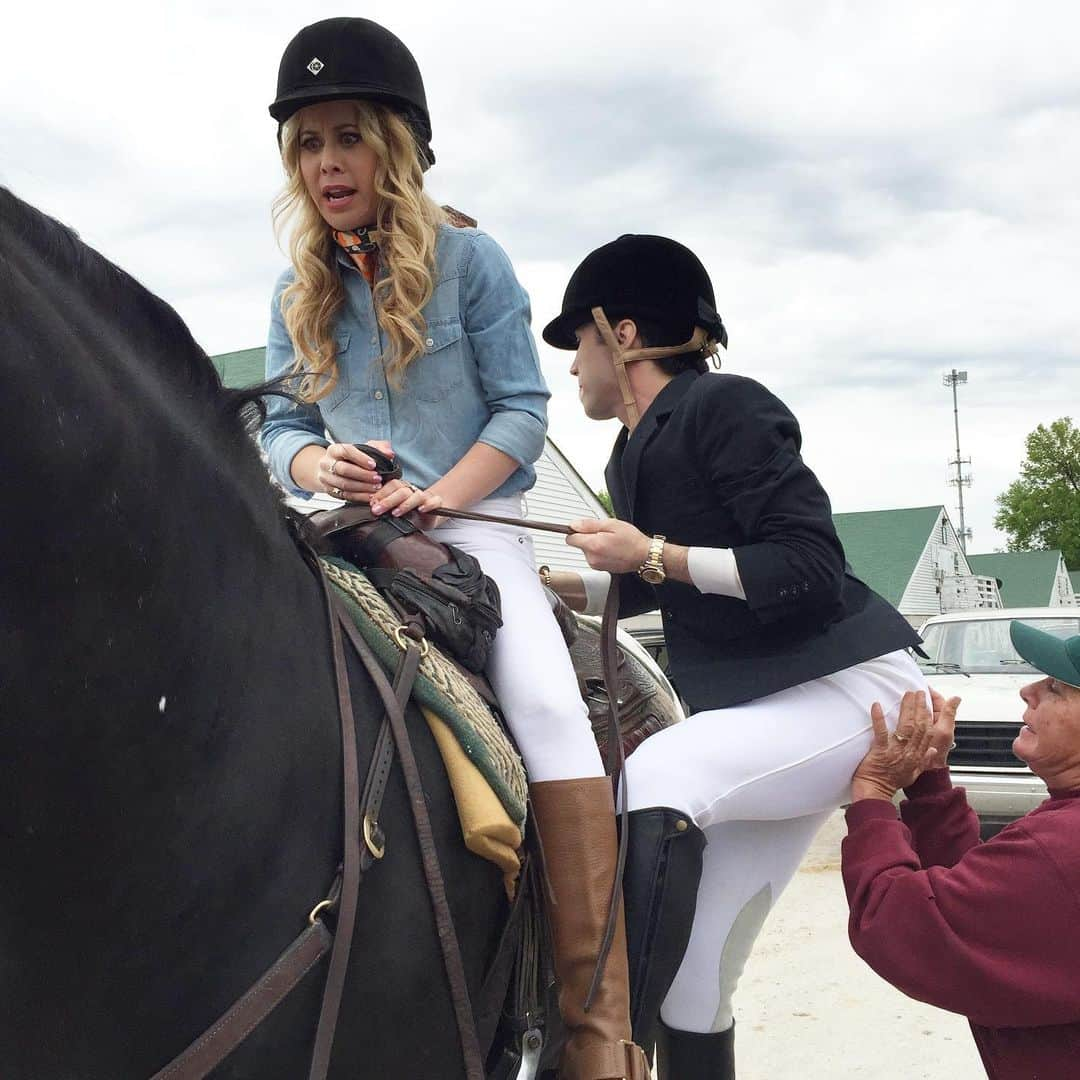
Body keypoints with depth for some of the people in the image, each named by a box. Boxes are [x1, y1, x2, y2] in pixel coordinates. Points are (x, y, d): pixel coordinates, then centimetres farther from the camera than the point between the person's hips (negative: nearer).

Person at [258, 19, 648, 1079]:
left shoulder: (469, 259, 2)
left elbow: (521, 409, -1)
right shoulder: (298, 296, 12)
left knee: (551, 712, -25)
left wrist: (440, 494, -17)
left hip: (473, 525, -3)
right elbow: (280, 427, 13)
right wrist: (319, 465, -11)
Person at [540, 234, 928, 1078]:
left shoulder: (724, 408, -14)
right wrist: (546, 585, 13)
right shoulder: (633, 455, 11)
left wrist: (653, 554, -20)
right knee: (690, 977, 6)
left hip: (849, 690, -9)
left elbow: (811, 571, -21)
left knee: (653, 780, -32)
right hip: (751, 709, 9)